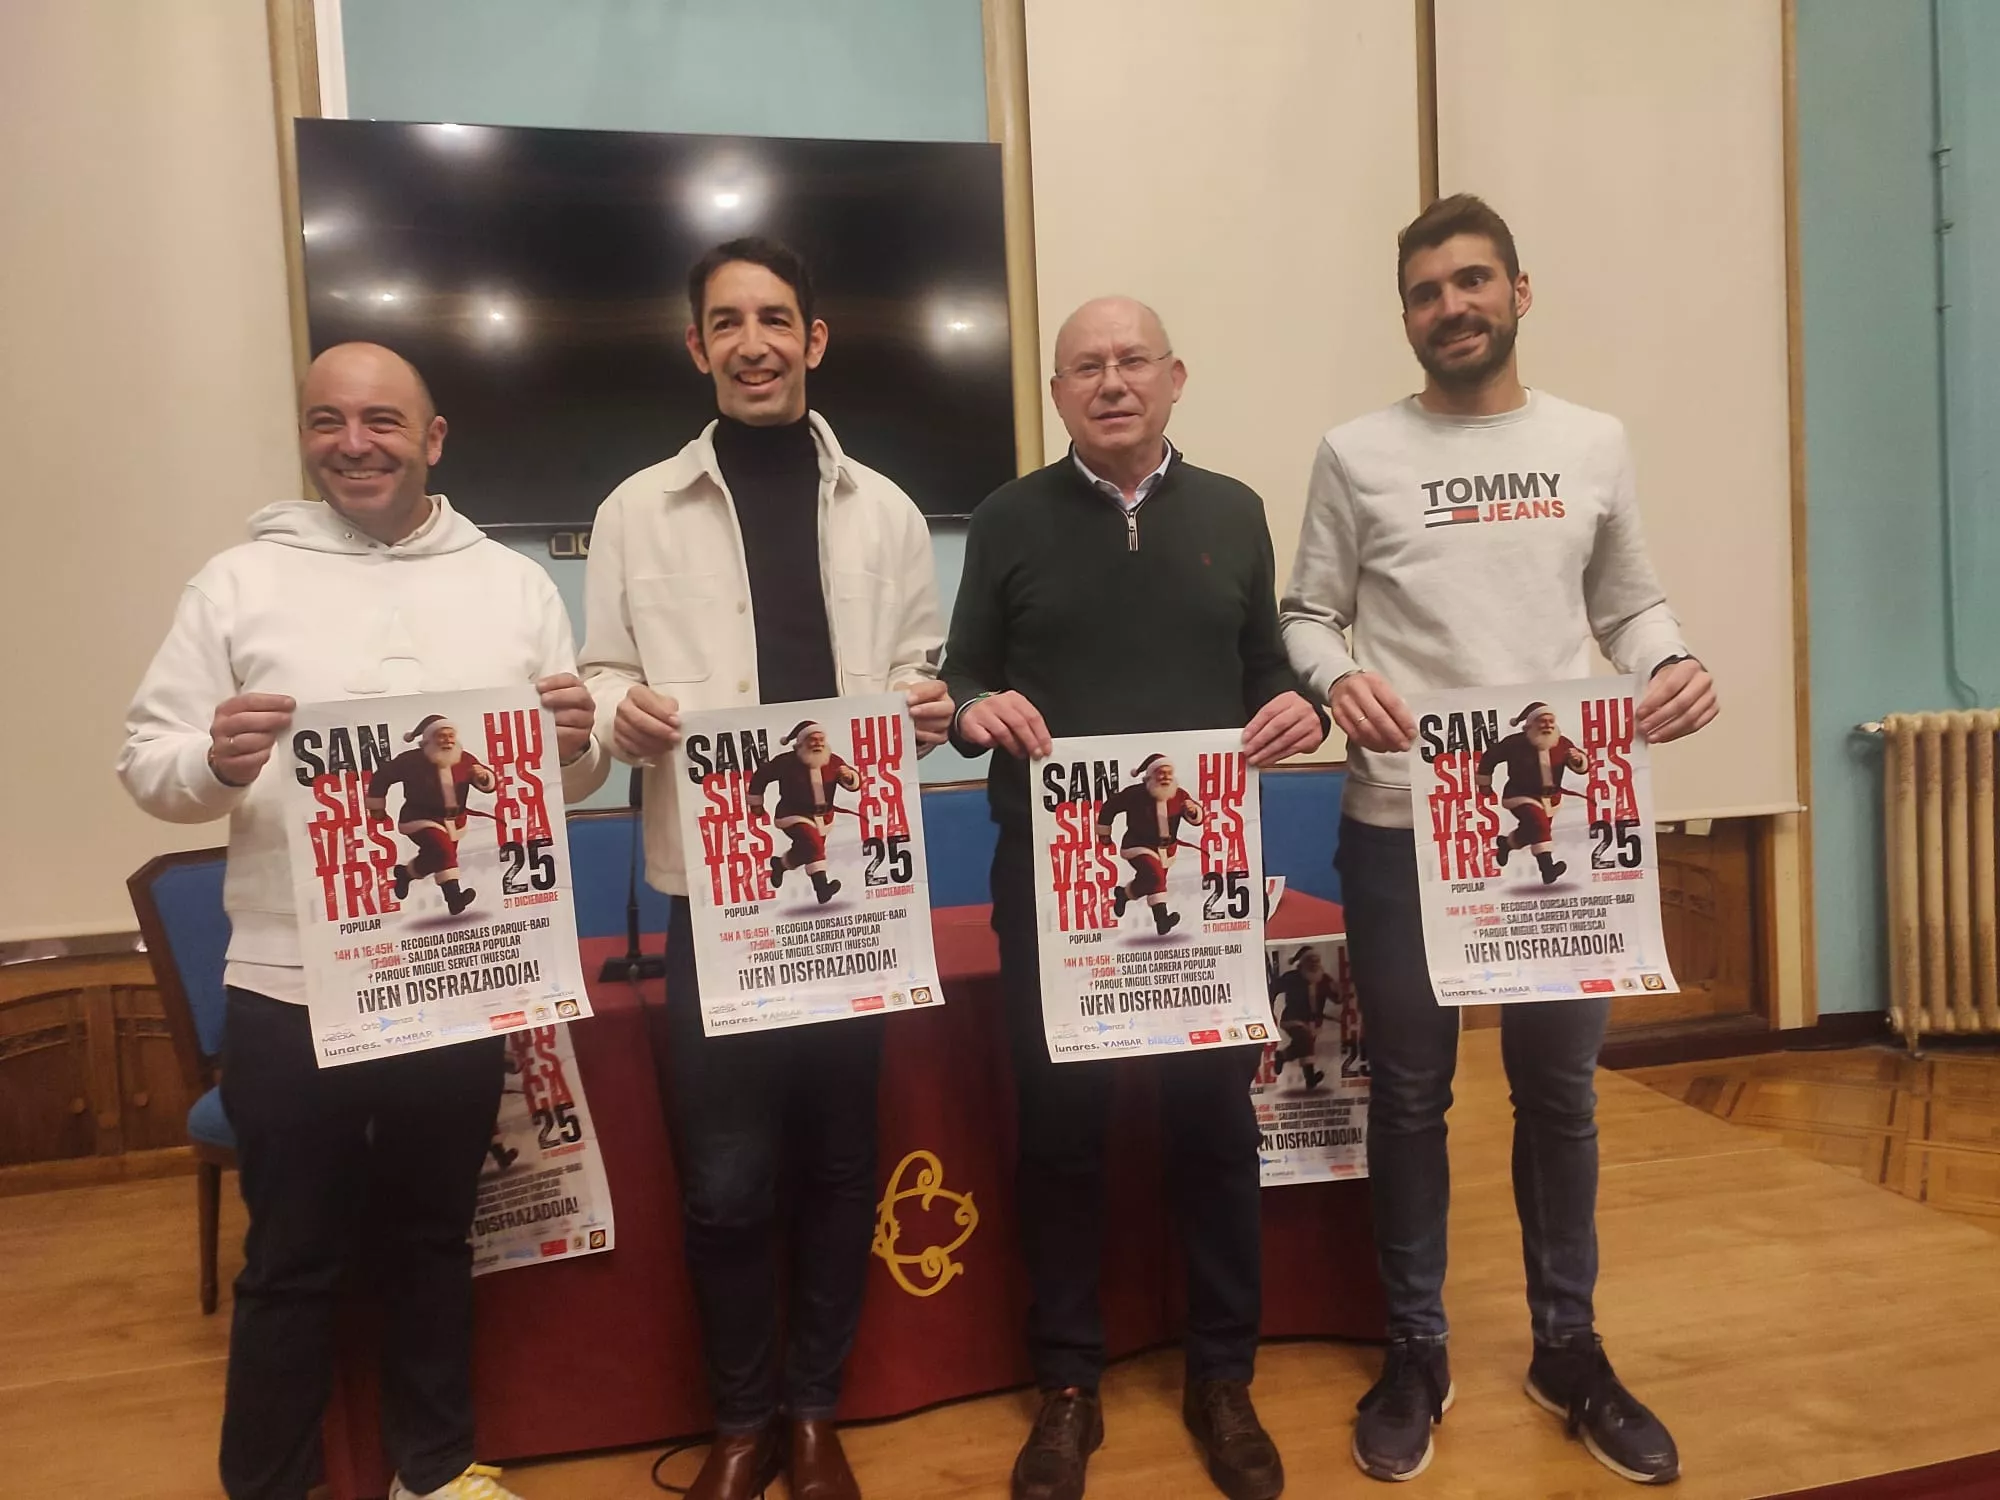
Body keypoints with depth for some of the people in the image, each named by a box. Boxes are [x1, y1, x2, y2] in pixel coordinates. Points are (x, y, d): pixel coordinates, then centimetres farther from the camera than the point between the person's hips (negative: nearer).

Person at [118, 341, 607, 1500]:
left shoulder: (514, 583, 5)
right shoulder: (241, 582, 1)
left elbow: (574, 772, 7)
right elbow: (148, 765, -1)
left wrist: (580, 740, -16)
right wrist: (216, 761, -22)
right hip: (292, 991, -1)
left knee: (433, 1238, 18)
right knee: (294, 1260, 11)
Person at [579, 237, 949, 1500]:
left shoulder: (884, 511, 8)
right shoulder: (639, 510, 4)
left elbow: (917, 678, 9)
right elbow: (604, 678, 4)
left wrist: (933, 708, -13)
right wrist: (624, 712, -17)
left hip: (855, 877, 2)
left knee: (839, 1159, 12)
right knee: (727, 1178, 5)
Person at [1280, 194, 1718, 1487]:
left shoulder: (1595, 445, 8)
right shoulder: (1357, 455, 1)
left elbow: (1628, 605, 12)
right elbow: (1307, 615, 2)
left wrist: (1676, 664, -9)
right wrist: (1341, 679, -19)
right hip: (1401, 826, -2)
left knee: (1560, 1092, 13)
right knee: (1410, 1095, 9)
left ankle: (1569, 1346, 33)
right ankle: (1417, 1354, 27)